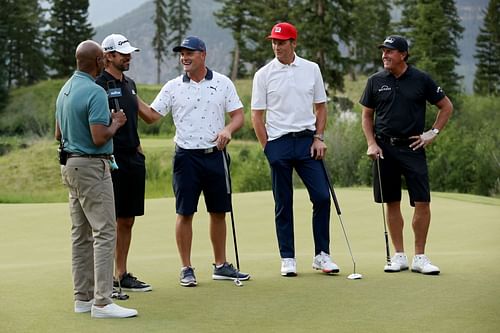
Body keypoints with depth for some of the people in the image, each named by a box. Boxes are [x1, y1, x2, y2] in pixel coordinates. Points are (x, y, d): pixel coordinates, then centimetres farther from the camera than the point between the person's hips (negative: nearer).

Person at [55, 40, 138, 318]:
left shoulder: (65, 89, 11)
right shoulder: (95, 92, -18)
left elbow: (59, 134, 18)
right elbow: (99, 138, -23)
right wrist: (116, 124, -5)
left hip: (70, 165, 10)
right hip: (92, 167, -10)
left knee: (81, 233, 12)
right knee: (105, 232, -10)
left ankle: (84, 297, 15)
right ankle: (102, 302, -13)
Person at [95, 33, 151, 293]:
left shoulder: (129, 84, 17)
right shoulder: (99, 86, -9)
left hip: (133, 157, 8)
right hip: (111, 161, -8)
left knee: (127, 220, 12)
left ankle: (122, 275, 19)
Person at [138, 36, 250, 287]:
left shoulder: (222, 83, 4)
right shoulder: (172, 87, 4)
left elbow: (238, 115, 4)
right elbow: (153, 115, 0)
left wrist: (227, 130, -15)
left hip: (216, 154, 1)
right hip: (187, 156, -1)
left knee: (218, 212, 9)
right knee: (185, 213, -1)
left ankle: (221, 265, 20)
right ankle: (186, 269, 7)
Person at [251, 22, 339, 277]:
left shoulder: (311, 69, 6)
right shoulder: (263, 74, 1)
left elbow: (321, 106, 12)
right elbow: (257, 115, 2)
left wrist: (318, 137, 1)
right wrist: (268, 148, -5)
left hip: (307, 141, 2)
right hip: (278, 143, -2)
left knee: (321, 196, -5)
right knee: (283, 204, 3)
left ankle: (321, 255, 5)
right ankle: (287, 258, 10)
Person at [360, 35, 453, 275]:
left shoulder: (421, 80, 0)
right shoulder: (376, 81, 5)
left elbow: (446, 107, 10)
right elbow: (367, 116, 12)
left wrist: (433, 133, 2)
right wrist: (371, 144, 0)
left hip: (412, 147, -1)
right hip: (385, 148, 2)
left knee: (422, 202, -7)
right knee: (392, 204, 5)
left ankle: (419, 257, 2)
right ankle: (399, 256, 13)